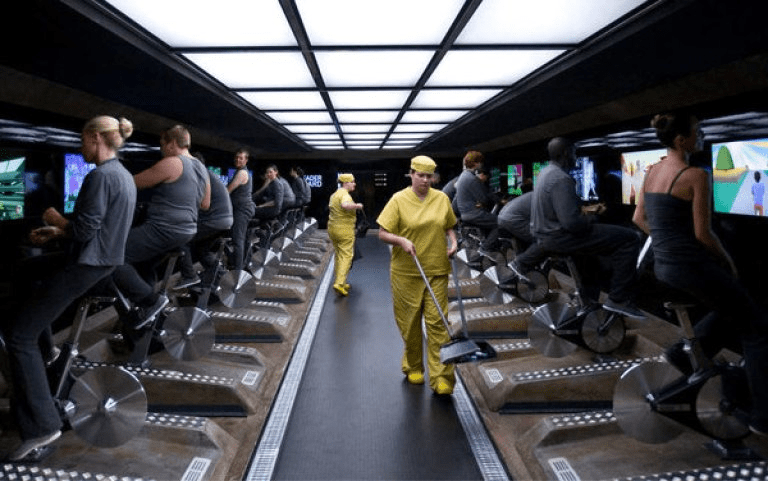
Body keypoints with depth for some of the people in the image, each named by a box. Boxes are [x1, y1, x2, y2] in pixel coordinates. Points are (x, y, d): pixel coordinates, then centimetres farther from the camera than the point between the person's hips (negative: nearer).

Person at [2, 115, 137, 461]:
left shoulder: (99, 176, -19)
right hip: (109, 263, 11)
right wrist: (57, 233, 14)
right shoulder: (125, 176, 12)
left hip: (87, 268, -11)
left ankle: (41, 424, -9)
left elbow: (85, 232, -22)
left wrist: (56, 219, -3)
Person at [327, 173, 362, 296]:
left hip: (332, 229, 9)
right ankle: (339, 283, -15)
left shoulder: (334, 195, 13)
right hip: (345, 230, -9)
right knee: (346, 256, -6)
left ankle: (339, 282, 24)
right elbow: (345, 205, -39)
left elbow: (330, 207, 28)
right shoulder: (345, 194, -17)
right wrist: (357, 205, -24)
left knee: (338, 256, 17)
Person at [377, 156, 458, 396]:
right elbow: (383, 233, -4)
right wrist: (401, 240, -21)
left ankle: (441, 377, 0)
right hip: (406, 272, -2)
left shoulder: (442, 198, 8)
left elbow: (449, 226, 20)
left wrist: (453, 241, 0)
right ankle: (413, 367, 27)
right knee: (410, 322, 7)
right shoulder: (399, 200, -3)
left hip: (437, 270, 2)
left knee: (437, 322, -3)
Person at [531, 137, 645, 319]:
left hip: (545, 234, 11)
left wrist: (586, 216, 11)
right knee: (629, 238, -12)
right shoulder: (561, 179, -21)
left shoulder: (546, 173, 11)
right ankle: (618, 300, -9)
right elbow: (571, 222, -29)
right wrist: (591, 219, -9)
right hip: (559, 238, -11)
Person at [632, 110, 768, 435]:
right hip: (691, 266, -8)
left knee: (731, 308, 30)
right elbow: (703, 233, -15)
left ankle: (685, 352, 28)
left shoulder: (653, 171, 7)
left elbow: (639, 219, 14)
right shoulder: (696, 176, -16)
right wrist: (728, 261, 0)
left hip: (662, 265, 8)